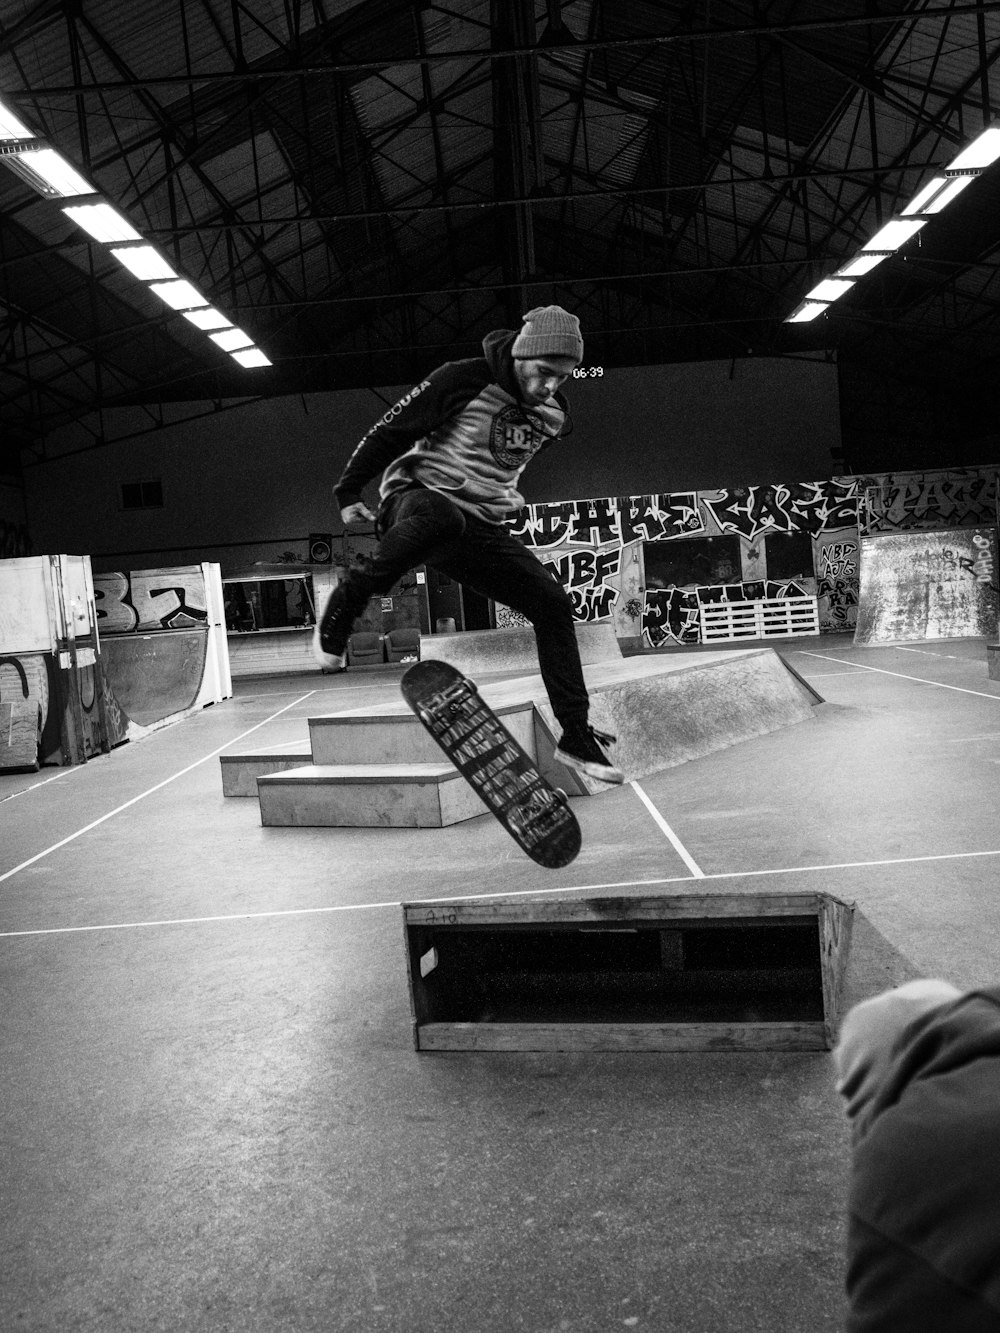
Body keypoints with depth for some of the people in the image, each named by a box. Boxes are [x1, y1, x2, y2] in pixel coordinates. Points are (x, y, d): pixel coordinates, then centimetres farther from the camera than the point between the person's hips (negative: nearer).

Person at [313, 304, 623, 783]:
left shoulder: (555, 412, 7)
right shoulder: (462, 380, -13)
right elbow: (390, 431, -5)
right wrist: (349, 492, -2)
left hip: (479, 527, 6)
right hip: (416, 497, -6)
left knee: (553, 603, -7)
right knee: (440, 517, -44)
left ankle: (576, 736, 0)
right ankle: (342, 607, -23)